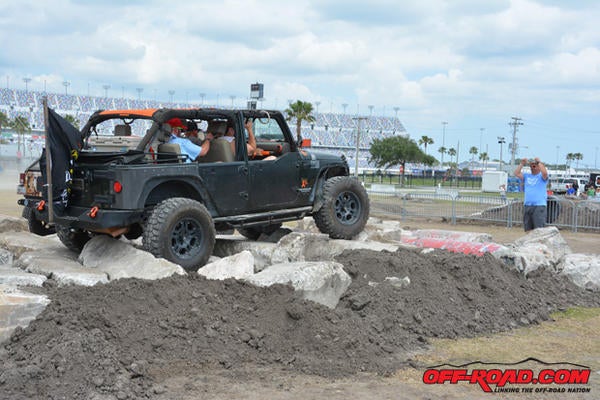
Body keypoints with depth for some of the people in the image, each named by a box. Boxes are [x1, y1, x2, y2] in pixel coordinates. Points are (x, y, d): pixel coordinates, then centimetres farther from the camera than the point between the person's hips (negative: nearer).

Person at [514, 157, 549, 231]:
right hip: (527, 206, 5)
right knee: (528, 230, 9)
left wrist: (539, 162, -10)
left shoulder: (541, 176, 3)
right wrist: (522, 164, 3)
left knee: (539, 230, -10)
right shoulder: (527, 176, 17)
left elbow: (544, 173, -19)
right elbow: (517, 173, 7)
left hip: (539, 206, -5)